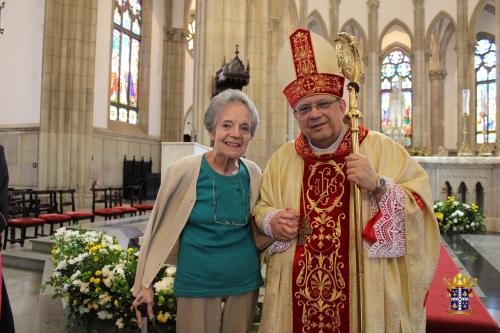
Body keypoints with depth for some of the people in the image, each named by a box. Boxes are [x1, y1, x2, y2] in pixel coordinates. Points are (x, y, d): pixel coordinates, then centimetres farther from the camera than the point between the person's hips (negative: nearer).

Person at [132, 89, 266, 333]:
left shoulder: (253, 174, -4)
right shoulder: (184, 171, -14)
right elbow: (159, 226, -5)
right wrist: (145, 283, -2)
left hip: (245, 283, 3)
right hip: (197, 284, -3)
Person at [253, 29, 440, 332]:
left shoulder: (382, 149, -4)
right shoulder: (282, 159, 3)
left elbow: (420, 208, -6)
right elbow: (261, 208, 13)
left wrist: (378, 185, -21)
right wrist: (272, 221, -9)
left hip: (366, 295, -2)